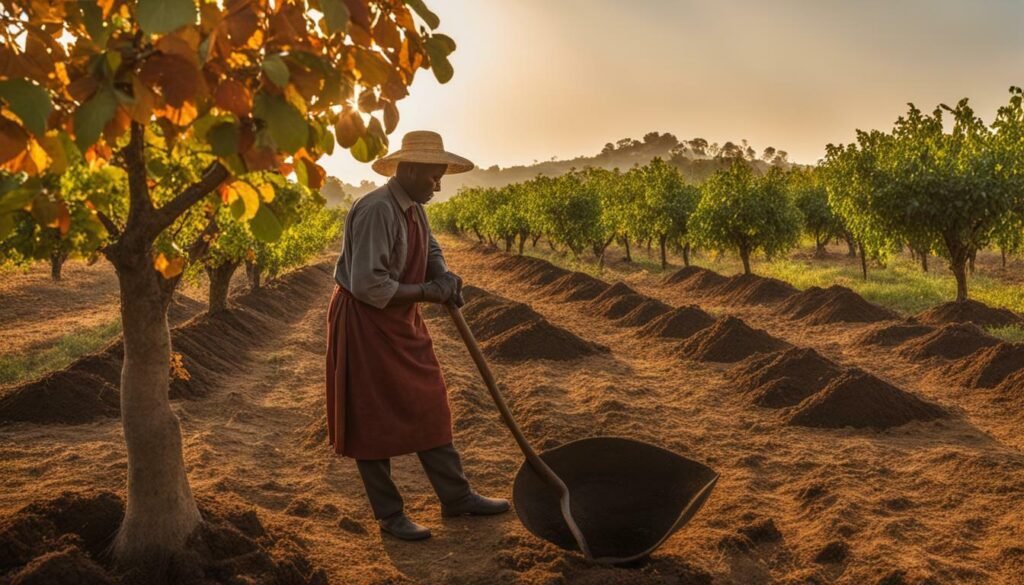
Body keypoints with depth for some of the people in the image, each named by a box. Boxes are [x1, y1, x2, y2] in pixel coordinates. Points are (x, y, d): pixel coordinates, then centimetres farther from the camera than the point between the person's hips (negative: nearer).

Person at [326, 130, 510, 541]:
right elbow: (367, 285, -28)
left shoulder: (415, 210, 4)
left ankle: (457, 496, 24)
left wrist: (444, 276, -3)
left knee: (428, 410, 13)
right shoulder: (376, 211, -24)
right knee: (374, 422, 4)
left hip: (401, 322, 9)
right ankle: (389, 515, 17)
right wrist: (426, 293, -19)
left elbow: (430, 251, 20)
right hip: (364, 323, -9)